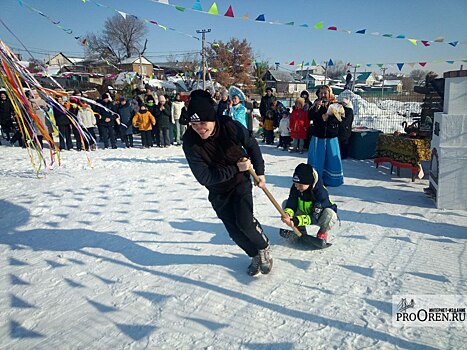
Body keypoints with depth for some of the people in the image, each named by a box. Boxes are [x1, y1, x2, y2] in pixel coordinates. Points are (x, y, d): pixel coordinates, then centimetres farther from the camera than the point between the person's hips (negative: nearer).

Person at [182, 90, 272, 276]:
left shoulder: (231, 127, -24)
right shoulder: (190, 142, -26)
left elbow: (252, 145, -3)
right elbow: (204, 177, -27)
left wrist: (259, 172, 1)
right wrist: (235, 168, -28)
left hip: (241, 182, -1)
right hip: (218, 191, 2)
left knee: (244, 221, -17)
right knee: (234, 230, 5)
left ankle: (264, 247, 15)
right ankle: (255, 254, 33)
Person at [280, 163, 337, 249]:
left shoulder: (321, 192, -34)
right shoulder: (295, 187, -18)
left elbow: (315, 217, -38)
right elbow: (291, 204, -22)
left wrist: (297, 221, -51)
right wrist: (287, 214, -46)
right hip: (305, 213, 5)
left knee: (329, 213, -39)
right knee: (286, 203, -13)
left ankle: (322, 234, -8)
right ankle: (301, 231, -1)